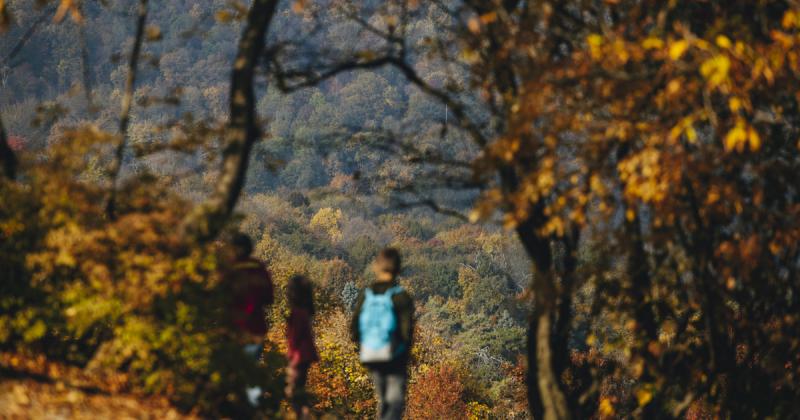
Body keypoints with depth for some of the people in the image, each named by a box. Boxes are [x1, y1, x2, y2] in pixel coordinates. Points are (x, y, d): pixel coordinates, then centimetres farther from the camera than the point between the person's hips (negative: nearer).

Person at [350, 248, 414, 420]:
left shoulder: (365, 295, 1)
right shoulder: (401, 296, -11)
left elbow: (354, 328, 1)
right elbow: (407, 330, -14)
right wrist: (406, 351, 4)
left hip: (371, 357, 4)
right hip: (395, 358, -4)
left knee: (383, 400, 20)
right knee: (395, 401, -3)